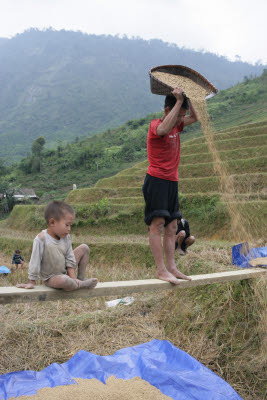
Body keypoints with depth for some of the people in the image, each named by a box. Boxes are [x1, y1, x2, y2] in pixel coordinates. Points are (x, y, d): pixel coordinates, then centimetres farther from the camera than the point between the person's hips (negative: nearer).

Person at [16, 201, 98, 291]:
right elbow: (35, 262, -20)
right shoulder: (41, 239, -26)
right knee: (64, 280, -42)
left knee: (84, 248, 3)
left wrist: (73, 279, -9)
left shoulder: (66, 237, -6)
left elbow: (70, 260, -1)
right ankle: (82, 284, -9)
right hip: (51, 278, -7)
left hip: (65, 272, 7)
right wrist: (31, 282, -14)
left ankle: (81, 278, 12)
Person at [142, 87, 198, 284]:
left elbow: (194, 118, 29)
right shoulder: (155, 125, -9)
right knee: (157, 224, -12)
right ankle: (161, 269, -13)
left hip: (172, 182, 9)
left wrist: (187, 99, 14)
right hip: (156, 180, -9)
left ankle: (171, 267, 8)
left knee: (172, 226, 5)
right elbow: (163, 130, -33)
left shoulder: (176, 126, 15)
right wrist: (179, 101, -26)